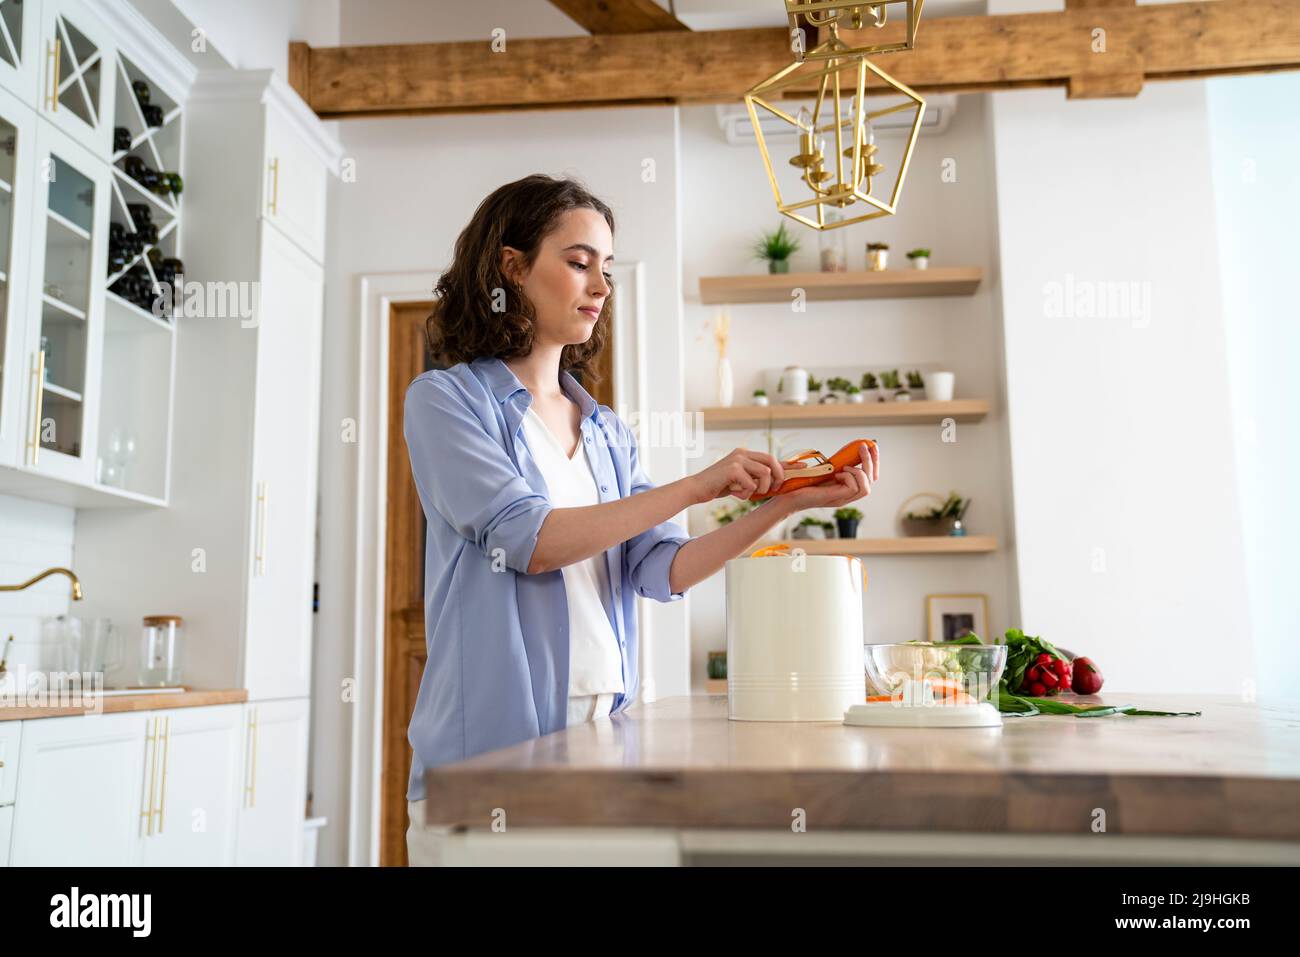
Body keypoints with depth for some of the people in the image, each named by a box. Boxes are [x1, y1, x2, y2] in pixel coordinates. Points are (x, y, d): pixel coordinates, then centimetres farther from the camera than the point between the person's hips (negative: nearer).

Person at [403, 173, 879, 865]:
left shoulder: (606, 432, 13)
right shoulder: (444, 399, -3)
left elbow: (663, 569, 2)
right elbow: (529, 540, -16)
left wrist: (787, 503, -9)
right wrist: (697, 486, -16)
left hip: (603, 735, 5)